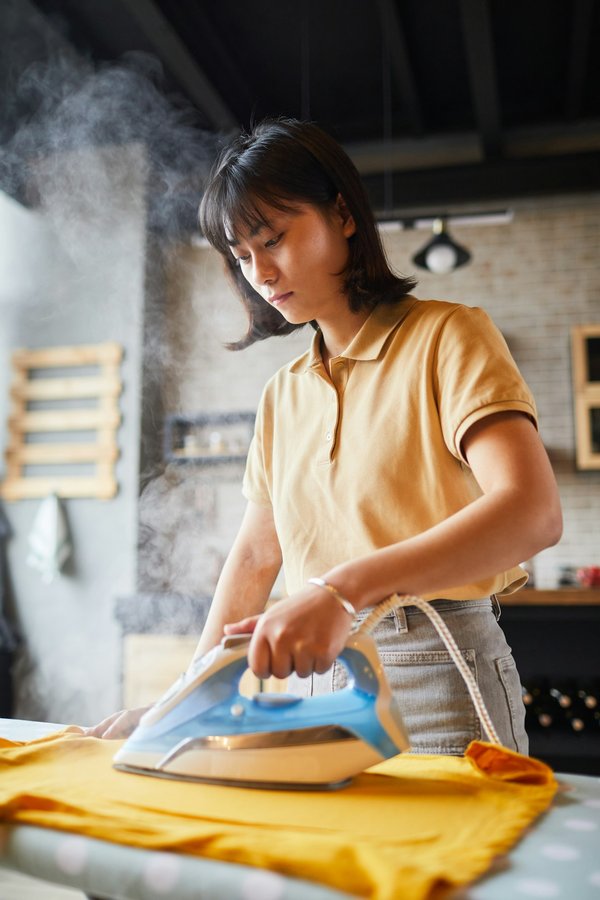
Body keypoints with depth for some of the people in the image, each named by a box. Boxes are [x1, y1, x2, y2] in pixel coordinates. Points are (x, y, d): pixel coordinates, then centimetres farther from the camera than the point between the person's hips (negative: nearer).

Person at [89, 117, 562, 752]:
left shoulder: (447, 337, -7)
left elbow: (533, 512, -22)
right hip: (314, 674, 5)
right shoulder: (283, 394, 12)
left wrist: (345, 586, -33)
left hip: (437, 682, -5)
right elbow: (256, 556, 14)